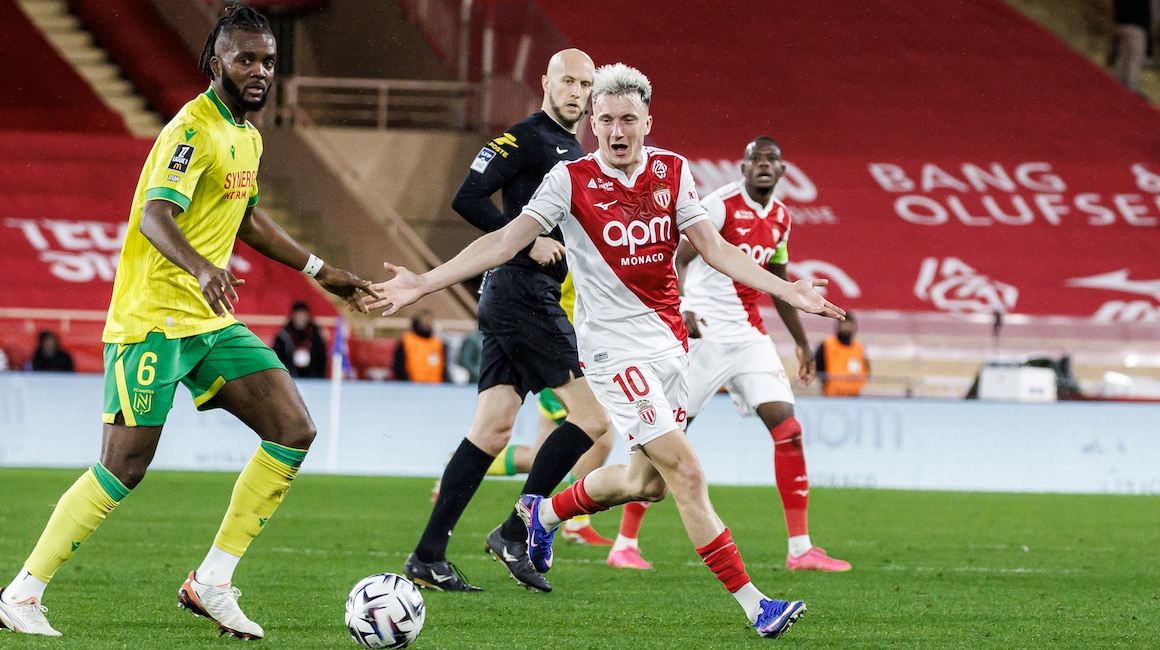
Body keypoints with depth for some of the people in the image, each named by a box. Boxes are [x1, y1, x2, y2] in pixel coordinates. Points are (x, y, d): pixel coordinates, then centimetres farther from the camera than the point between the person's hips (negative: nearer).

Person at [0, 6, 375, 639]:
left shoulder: (247, 134, 14)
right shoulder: (192, 130, -15)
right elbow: (155, 215, -30)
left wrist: (318, 270, 33)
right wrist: (201, 268, -48)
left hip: (211, 320, 9)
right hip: (151, 319, -9)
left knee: (294, 430, -4)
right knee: (124, 467, -11)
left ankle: (212, 580, 2)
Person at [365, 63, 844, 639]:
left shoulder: (672, 171, 4)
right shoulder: (571, 180, -9)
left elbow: (713, 248, 7)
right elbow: (506, 240, -10)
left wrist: (787, 291, 0)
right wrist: (424, 282, -18)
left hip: (670, 340, 6)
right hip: (614, 344, -6)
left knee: (647, 481, 13)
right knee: (684, 471, -13)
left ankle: (544, 513, 41)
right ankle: (753, 605, -12)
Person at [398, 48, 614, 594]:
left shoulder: (574, 153, 21)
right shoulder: (526, 137, -7)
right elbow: (468, 198, -15)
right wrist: (528, 242, -17)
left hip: (537, 297, 9)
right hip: (520, 289, -9)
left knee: (491, 430, 5)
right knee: (592, 415, -11)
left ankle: (427, 558, 4)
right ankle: (514, 533, -6)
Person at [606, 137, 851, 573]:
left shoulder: (780, 219, 12)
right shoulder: (721, 205, -11)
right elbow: (678, 260, -18)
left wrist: (802, 341, 29)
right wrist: (680, 311, -35)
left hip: (750, 337, 7)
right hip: (705, 336, -7)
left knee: (788, 430, -4)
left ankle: (800, 549, -1)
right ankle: (624, 544, 4)